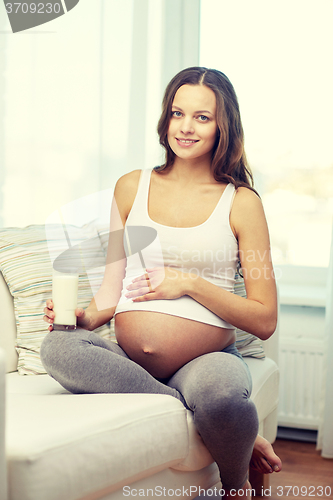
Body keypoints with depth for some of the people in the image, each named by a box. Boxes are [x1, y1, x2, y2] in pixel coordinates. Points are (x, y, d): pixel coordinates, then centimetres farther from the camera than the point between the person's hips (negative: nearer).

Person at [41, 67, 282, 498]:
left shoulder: (240, 202, 2)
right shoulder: (131, 188, 12)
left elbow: (264, 321, 0)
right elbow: (114, 287, 13)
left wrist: (189, 284, -11)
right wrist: (85, 316, -9)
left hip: (207, 358, -2)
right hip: (127, 360, 3)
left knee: (218, 396, -38)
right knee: (58, 347, -29)